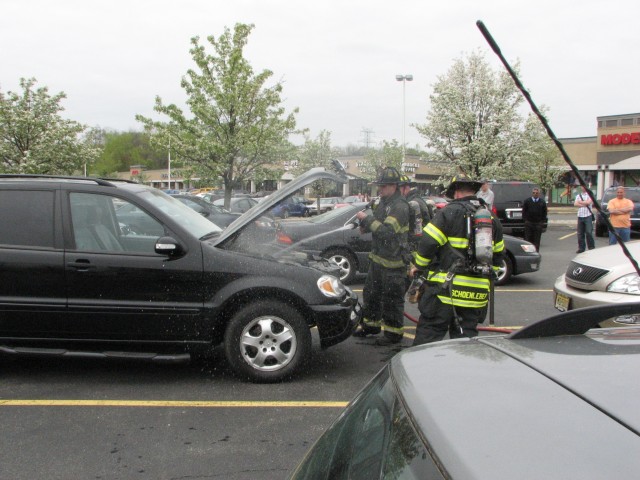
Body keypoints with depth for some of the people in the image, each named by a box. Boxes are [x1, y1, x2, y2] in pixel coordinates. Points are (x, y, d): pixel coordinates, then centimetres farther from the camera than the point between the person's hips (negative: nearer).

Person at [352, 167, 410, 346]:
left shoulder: (400, 206, -19)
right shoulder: (382, 201, 9)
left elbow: (387, 231, -28)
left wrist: (367, 219, -24)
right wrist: (365, 225, 4)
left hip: (393, 261, -9)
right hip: (377, 257, 9)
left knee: (392, 298, 0)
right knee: (371, 293, 19)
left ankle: (394, 333, 12)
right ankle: (370, 325, 34)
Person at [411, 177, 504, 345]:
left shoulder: (449, 212, -7)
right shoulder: (492, 219, 14)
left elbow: (428, 243, -11)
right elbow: (498, 254, 21)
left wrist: (419, 267, 4)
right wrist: (489, 273, 31)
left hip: (445, 289, -6)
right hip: (477, 293, 6)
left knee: (427, 336, 1)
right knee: (466, 337, 13)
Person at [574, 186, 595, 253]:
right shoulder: (578, 195, 16)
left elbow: (588, 202, -13)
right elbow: (575, 204, 1)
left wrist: (580, 202, -1)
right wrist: (584, 204, -9)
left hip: (588, 216, -4)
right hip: (580, 216, 4)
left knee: (589, 232, -9)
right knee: (580, 233, 4)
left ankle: (591, 247, 0)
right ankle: (581, 248, 11)